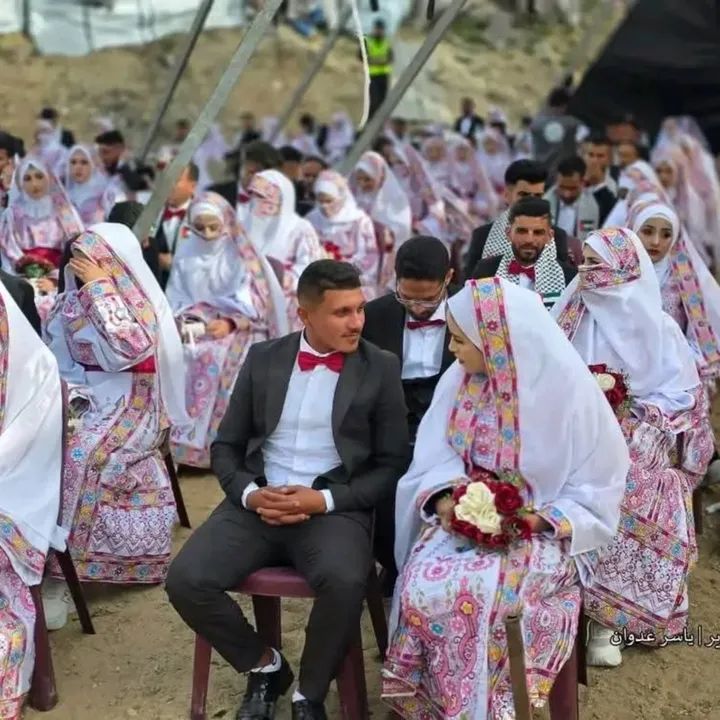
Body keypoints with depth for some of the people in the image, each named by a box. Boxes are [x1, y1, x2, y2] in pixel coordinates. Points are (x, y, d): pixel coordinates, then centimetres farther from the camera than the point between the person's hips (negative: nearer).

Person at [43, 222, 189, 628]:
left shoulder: (139, 302, -8)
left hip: (127, 401, -5)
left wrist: (99, 285, -18)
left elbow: (128, 347, -25)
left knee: (77, 455, -30)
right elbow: (57, 357, 7)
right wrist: (69, 392, -14)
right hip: (82, 394, 6)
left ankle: (59, 568, -24)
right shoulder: (73, 299, 7)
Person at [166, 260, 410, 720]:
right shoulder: (263, 359, 9)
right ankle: (265, 665, 7)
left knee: (344, 583, -34)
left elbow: (392, 465, 0)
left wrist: (324, 499, -14)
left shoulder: (381, 368, 2)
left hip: (335, 507, -2)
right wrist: (249, 493, -9)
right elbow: (226, 446, 12)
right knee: (185, 581, -21)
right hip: (258, 502, 3)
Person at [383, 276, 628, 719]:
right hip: (465, 517, 4)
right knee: (422, 587, -24)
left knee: (471, 592, -30)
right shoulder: (459, 380, -2)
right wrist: (446, 497, -19)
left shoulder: (568, 390, -15)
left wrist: (538, 520, -22)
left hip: (543, 533, -4)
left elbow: (598, 488, -9)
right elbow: (436, 456, 3)